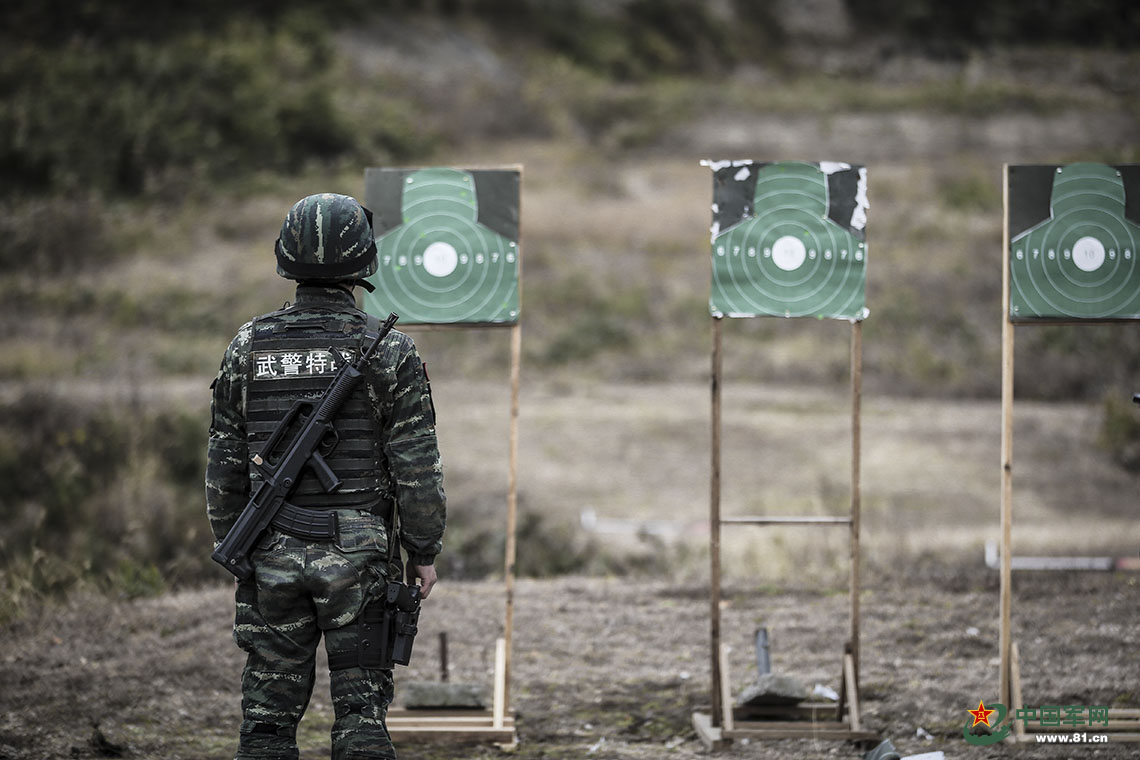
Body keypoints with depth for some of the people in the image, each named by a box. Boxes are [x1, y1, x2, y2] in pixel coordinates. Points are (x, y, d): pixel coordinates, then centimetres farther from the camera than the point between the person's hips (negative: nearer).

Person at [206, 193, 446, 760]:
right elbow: (416, 466, -8)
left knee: (269, 712, 8)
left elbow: (225, 465, 5)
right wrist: (424, 551, 3)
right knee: (361, 710, 3)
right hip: (357, 559, -2)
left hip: (273, 557, 2)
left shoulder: (248, 348, 0)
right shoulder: (387, 351, -8)